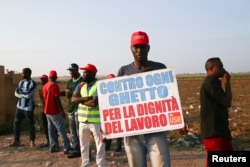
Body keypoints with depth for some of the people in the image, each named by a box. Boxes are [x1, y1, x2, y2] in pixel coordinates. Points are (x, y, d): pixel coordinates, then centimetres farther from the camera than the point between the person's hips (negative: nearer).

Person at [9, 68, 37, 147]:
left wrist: (21, 93, -4)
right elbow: (16, 93, 2)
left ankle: (32, 141, 16)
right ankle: (16, 141, 19)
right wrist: (24, 95, -14)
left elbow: (29, 95, -20)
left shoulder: (33, 83, -11)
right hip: (19, 106, 7)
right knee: (16, 123, 8)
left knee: (30, 124, 2)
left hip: (28, 107, -6)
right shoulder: (21, 82, 10)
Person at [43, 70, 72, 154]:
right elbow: (57, 100, -18)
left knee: (51, 129, 12)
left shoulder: (45, 86, 10)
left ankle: (53, 147, 15)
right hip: (55, 112, -8)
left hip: (47, 111, 8)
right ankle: (67, 148, -6)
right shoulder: (55, 85, -15)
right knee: (61, 129, -6)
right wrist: (62, 111, -14)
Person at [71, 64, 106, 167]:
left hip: (96, 120, -6)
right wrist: (86, 98, -18)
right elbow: (73, 99, -3)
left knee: (100, 145, 2)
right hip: (82, 120, 6)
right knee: (83, 145, 17)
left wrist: (81, 100, -7)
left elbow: (94, 103, -21)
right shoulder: (80, 86, 8)